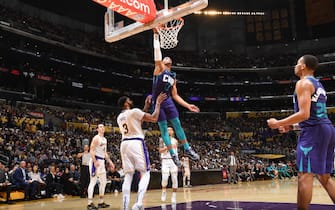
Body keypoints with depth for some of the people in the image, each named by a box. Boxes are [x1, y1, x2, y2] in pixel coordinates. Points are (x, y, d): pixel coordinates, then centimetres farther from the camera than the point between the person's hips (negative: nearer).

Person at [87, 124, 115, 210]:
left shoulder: (104, 139, 16)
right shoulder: (96, 138, -11)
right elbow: (91, 151, -18)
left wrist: (109, 161, 18)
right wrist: (95, 161, -28)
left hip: (102, 161, 9)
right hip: (95, 161, -9)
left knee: (103, 182, 12)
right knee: (93, 182, -10)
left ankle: (101, 202, 19)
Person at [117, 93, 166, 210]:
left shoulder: (119, 117, 18)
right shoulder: (134, 111, -5)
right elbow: (154, 118, -8)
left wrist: (146, 106, 32)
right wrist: (158, 103, 3)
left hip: (124, 144, 7)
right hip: (136, 143, -7)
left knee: (128, 176, 7)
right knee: (145, 174, 0)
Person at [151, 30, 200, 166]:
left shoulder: (173, 77, 19)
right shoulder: (159, 68, 5)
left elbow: (175, 96, 17)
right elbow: (157, 50, -4)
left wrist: (188, 105, 10)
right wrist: (156, 35, -1)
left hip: (168, 101, 4)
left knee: (177, 125, 2)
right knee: (163, 129, -1)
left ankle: (187, 149, 13)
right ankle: (173, 154, 4)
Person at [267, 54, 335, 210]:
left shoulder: (303, 83, -7)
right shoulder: (318, 85, 23)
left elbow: (304, 114, -19)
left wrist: (278, 123, -11)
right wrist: (292, 126, 24)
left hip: (314, 131, -10)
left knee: (305, 175, -9)